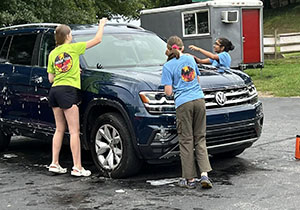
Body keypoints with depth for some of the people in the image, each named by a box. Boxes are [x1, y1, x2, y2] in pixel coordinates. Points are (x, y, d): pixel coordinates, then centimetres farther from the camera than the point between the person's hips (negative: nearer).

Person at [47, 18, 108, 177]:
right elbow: (97, 40, 2)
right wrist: (102, 24, 18)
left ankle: (54, 163, 14)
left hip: (54, 91, 6)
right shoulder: (73, 48, -2)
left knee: (59, 129, 14)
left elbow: (51, 78, 13)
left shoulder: (52, 54, 12)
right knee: (74, 131, -5)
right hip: (68, 91, -6)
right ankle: (77, 168, -5)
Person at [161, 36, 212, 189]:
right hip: (199, 100, 4)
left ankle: (190, 179, 7)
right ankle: (204, 175, -1)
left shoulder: (168, 66, -2)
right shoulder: (190, 59, 13)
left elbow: (168, 92, -5)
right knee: (200, 138, 9)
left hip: (183, 103, -4)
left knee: (186, 140, 3)